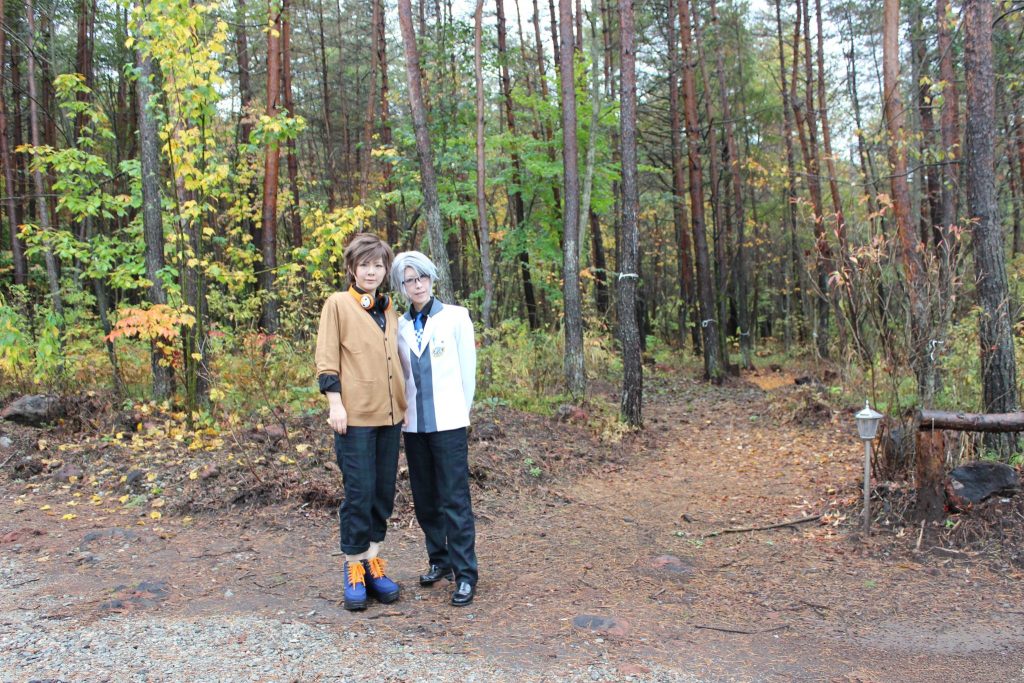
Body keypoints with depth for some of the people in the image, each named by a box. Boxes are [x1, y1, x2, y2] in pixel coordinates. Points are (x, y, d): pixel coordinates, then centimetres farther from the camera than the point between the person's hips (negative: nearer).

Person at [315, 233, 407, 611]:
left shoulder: (390, 309, 15)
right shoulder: (338, 304, 0)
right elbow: (326, 357, -5)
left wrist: (403, 401, 17)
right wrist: (335, 403, -13)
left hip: (390, 413, 6)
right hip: (355, 414, -6)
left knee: (384, 491, 9)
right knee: (358, 491, -4)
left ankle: (373, 562, 20)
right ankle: (354, 568, 9)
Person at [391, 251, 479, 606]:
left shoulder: (455, 317, -2)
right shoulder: (400, 325, 8)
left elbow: (468, 367, 3)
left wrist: (461, 409, 8)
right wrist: (405, 408, 11)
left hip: (448, 421, -4)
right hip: (414, 423, 4)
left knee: (455, 499, -7)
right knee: (425, 498, 11)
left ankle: (465, 574, 0)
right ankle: (439, 560, 26)